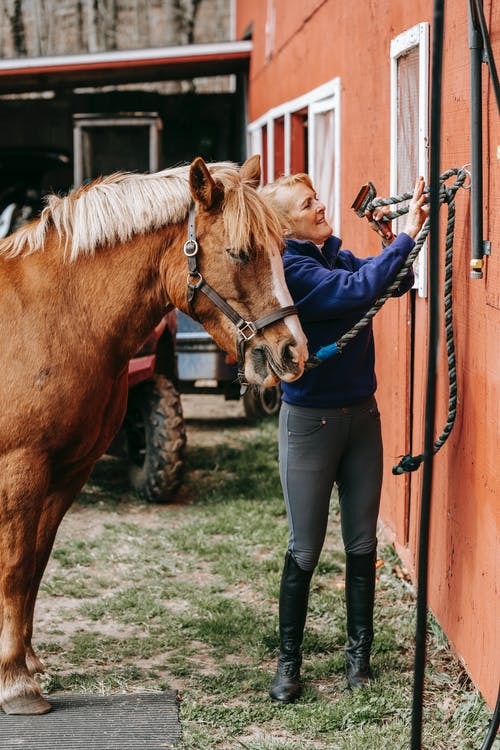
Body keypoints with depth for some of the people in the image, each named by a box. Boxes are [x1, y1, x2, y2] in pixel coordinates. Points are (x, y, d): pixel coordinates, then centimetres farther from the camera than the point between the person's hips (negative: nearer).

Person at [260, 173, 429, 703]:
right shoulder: (290, 269, -17)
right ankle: (288, 661, 14)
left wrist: (390, 239, -9)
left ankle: (359, 653, 22)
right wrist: (404, 237, -27)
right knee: (305, 550, 1)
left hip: (362, 415, 7)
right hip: (310, 420, -6)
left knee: (362, 544, 11)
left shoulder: (336, 256, 5)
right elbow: (359, 289, -29)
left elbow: (396, 284, 7)